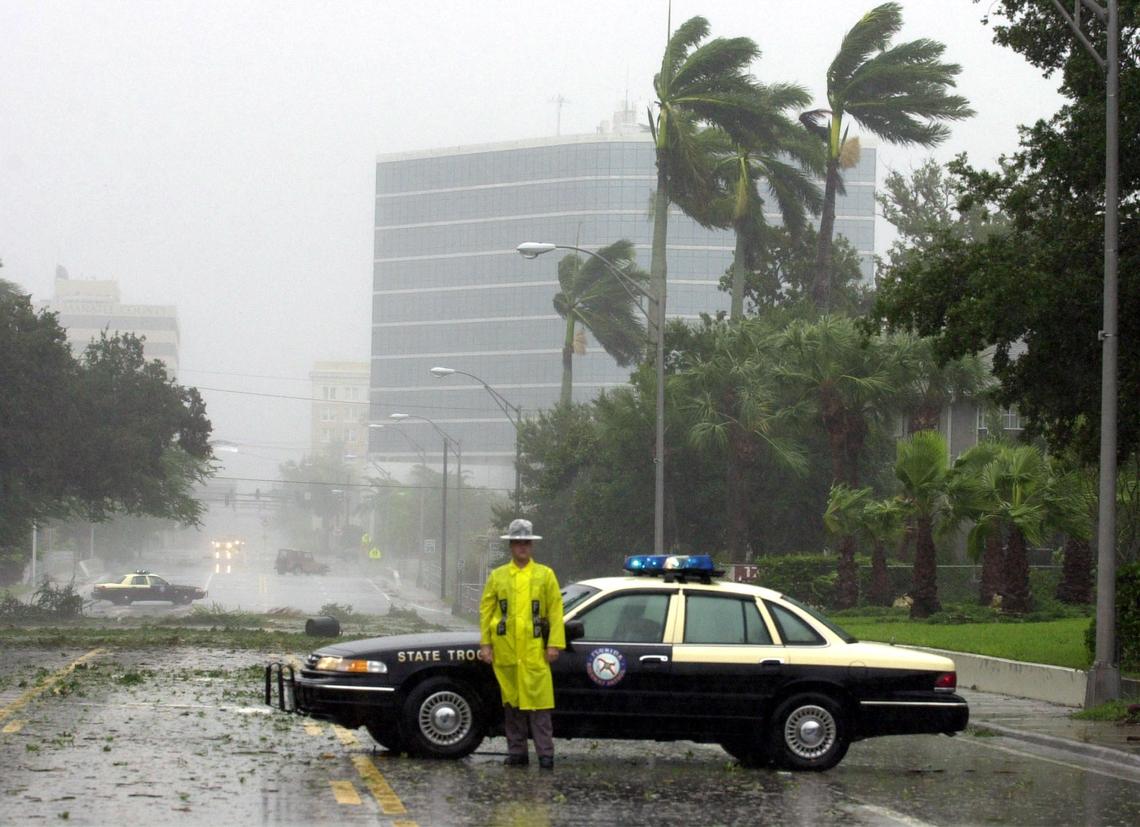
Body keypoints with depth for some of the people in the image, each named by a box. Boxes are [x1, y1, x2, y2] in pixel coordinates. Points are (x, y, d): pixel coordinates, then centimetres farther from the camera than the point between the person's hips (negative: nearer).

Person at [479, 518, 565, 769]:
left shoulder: (545, 575, 7)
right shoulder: (497, 576, 11)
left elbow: (555, 612, 2)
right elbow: (486, 611, 9)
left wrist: (555, 644, -7)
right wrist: (485, 644, 0)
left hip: (535, 651, -2)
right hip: (505, 651, 2)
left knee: (538, 702, -7)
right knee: (511, 702, 6)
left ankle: (545, 753, -6)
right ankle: (516, 752, 12)